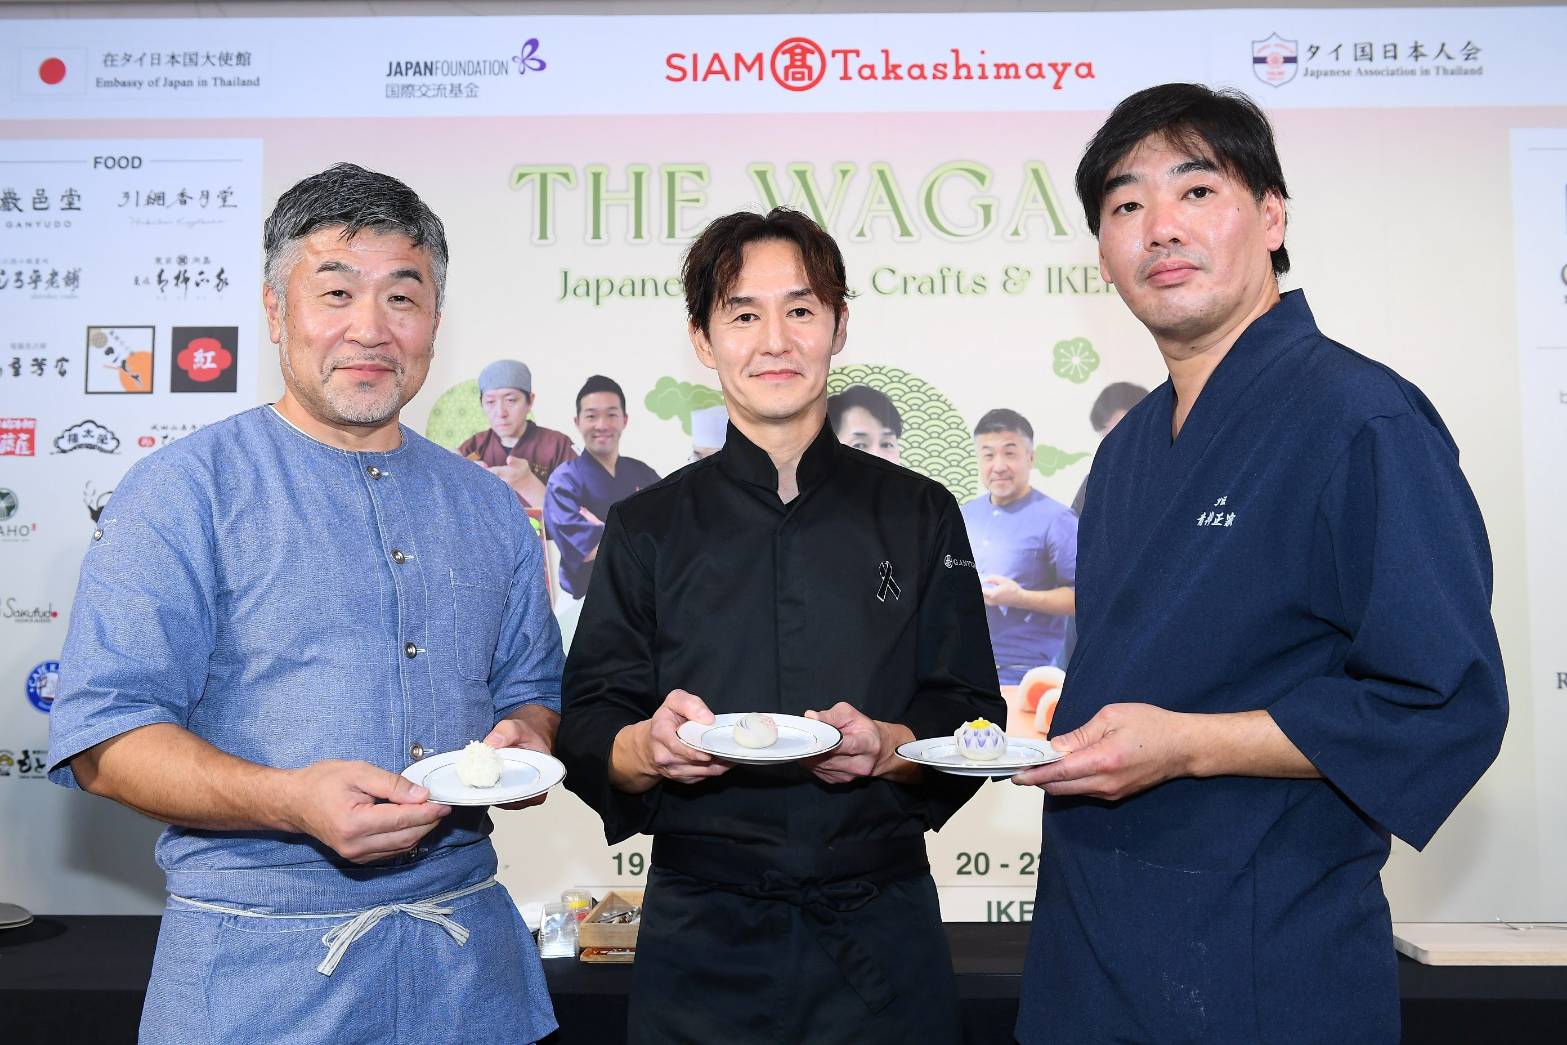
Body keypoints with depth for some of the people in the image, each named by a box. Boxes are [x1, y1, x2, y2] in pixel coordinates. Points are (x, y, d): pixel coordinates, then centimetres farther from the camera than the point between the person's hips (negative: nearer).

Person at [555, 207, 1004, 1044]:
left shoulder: (919, 515, 3)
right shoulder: (648, 527, 2)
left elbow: (973, 722, 2)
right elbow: (586, 732, -1)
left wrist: (888, 746, -18)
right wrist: (648, 746, -23)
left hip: (880, 937, 1)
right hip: (703, 940, 0)